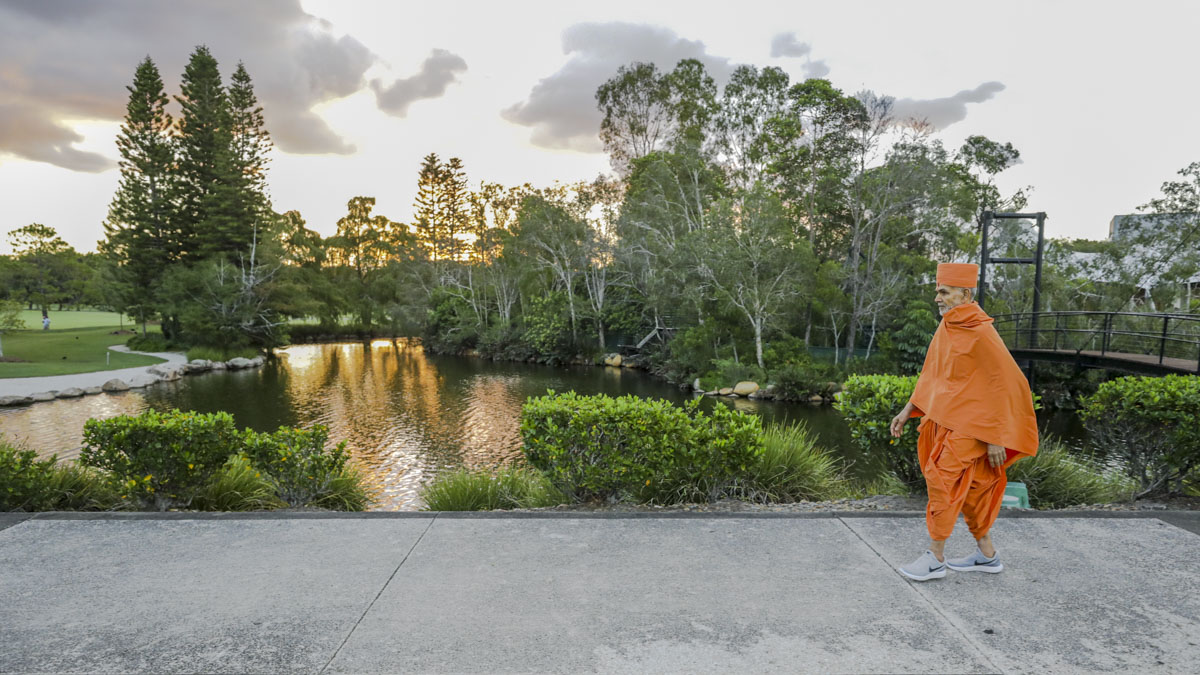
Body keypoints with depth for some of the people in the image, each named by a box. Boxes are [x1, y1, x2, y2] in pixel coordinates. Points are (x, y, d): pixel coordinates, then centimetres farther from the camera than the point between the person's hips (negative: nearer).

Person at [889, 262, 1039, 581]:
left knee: (942, 479, -7)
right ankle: (987, 554, 29)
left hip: (968, 425, -8)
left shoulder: (981, 334, -19)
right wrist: (908, 410, 13)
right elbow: (930, 375, 16)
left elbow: (1006, 386, -17)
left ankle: (935, 558, 6)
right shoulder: (946, 328, 6)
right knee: (967, 488, 15)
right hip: (945, 420, 8)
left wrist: (996, 438, -16)